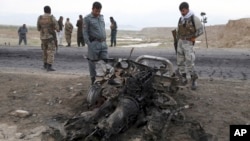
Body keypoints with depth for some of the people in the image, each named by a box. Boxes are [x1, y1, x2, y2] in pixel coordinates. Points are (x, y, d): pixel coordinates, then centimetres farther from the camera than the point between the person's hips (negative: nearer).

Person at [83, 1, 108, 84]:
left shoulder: (102, 17, 15)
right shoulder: (87, 18, -4)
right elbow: (85, 33, -7)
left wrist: (105, 41, 17)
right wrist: (89, 44, -15)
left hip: (103, 43, 6)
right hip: (94, 43, -6)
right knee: (92, 62, 2)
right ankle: (93, 80, 11)